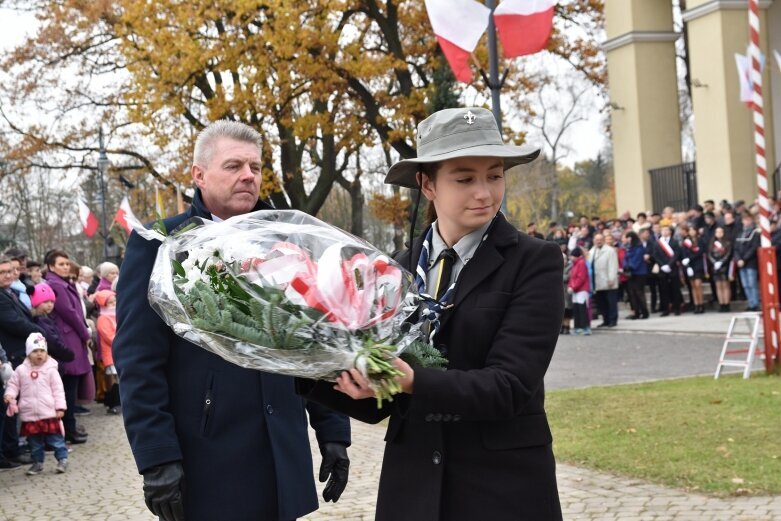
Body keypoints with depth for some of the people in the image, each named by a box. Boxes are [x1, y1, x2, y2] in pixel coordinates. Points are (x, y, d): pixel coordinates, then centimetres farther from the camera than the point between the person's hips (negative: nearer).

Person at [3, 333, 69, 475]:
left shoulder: (51, 370, -3)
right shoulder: (21, 370, 2)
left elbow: (58, 390, -2)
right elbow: (13, 385, 10)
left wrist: (60, 407, -6)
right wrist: (9, 395, -10)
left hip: (49, 414, -3)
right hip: (29, 415, 3)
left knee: (55, 438, 1)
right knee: (34, 442, 12)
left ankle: (62, 459, 12)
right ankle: (38, 462, 24)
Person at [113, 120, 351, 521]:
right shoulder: (158, 245, -3)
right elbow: (138, 360, -9)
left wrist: (333, 431, 7)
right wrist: (157, 457, -15)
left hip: (280, 462, 4)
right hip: (202, 466, -4)